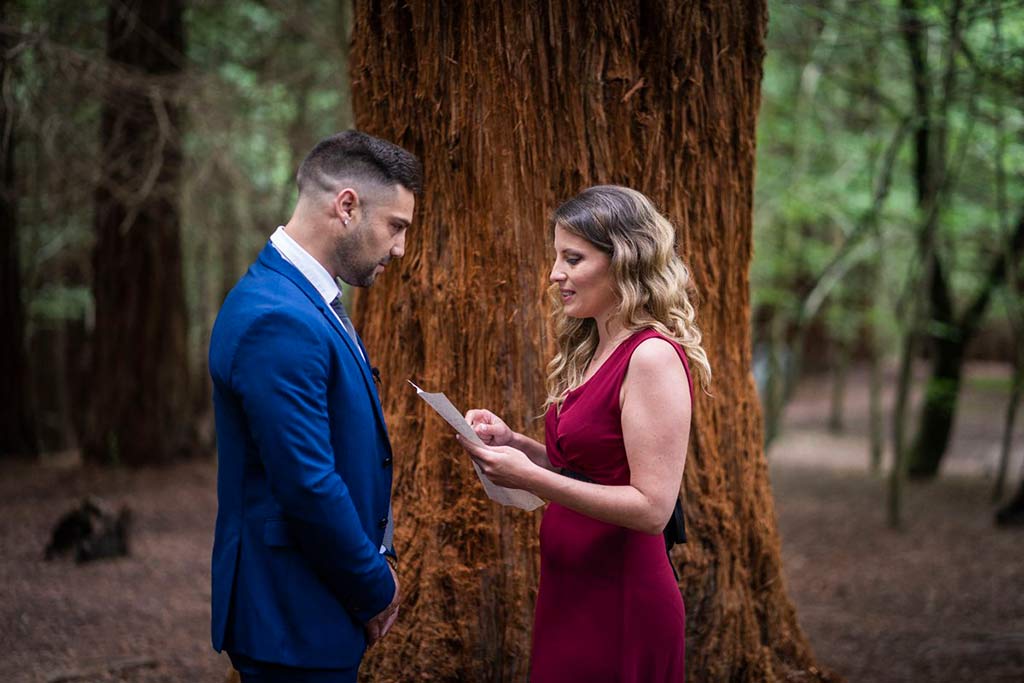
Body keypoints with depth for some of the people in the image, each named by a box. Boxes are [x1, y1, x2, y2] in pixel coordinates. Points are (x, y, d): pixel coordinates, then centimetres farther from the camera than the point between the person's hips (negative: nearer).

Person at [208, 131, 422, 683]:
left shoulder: (306, 302, 11)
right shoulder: (279, 321, -22)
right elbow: (308, 487, -24)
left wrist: (373, 570, 10)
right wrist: (375, 589, -11)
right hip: (294, 620, -10)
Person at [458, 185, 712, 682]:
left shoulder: (653, 356, -17)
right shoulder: (594, 350, 9)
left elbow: (652, 507, -21)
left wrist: (531, 478, -24)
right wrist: (513, 442, 1)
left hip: (620, 602, -8)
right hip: (572, 589, 8)